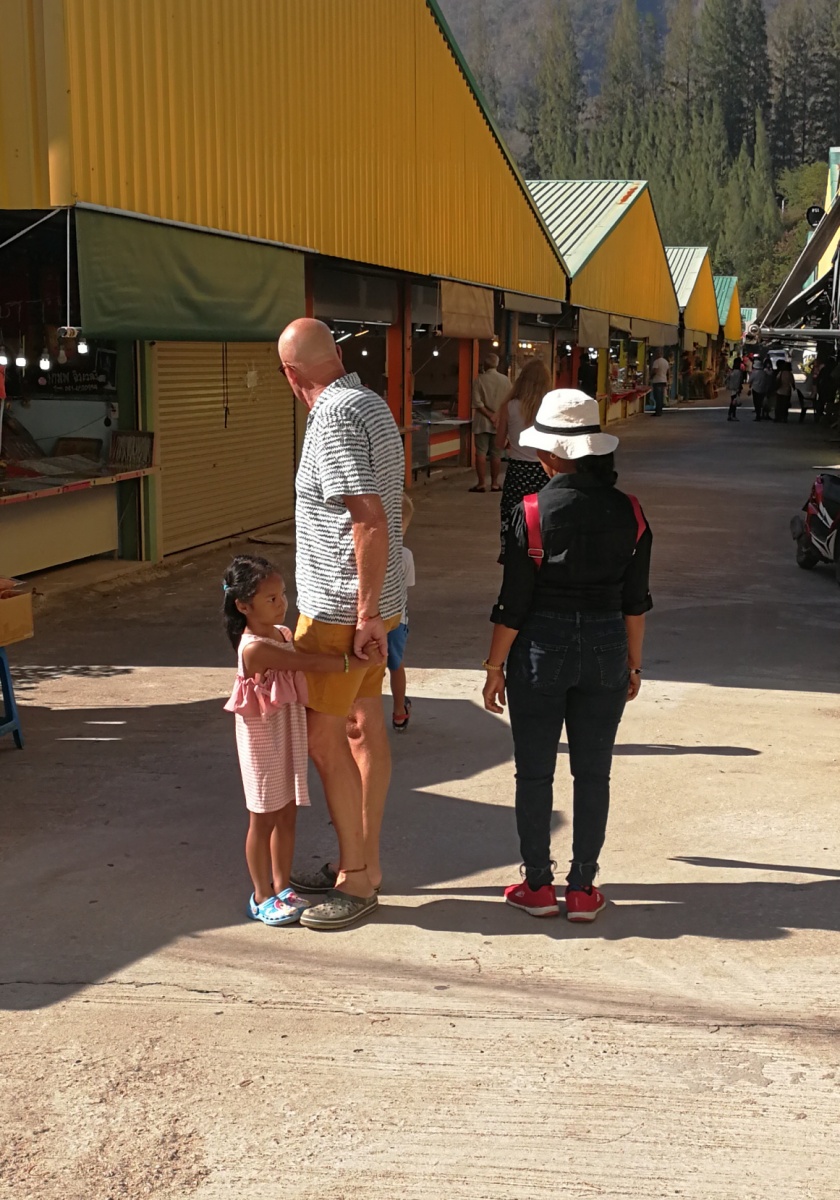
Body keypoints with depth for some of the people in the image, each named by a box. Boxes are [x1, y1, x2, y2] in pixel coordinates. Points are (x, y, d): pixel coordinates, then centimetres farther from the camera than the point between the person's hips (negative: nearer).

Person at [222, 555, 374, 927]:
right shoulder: (255, 648, -24)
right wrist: (354, 662, -23)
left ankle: (281, 886, 28)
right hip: (263, 742, -8)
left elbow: (303, 680, 15)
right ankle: (262, 896, 18)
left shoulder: (283, 634, 4)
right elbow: (312, 663, -26)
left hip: (290, 738, 8)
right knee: (264, 819, 5)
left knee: (287, 814, 15)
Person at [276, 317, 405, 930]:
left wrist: (366, 614, -21)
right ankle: (362, 863, 26)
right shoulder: (373, 404, 11)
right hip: (372, 601, 10)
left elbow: (372, 523, -26)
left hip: (341, 607, -10)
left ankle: (357, 878, 7)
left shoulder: (334, 419, -19)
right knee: (365, 729, 15)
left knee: (324, 737, -2)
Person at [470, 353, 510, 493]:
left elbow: (477, 403, -13)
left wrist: (490, 416, -10)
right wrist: (497, 416, 7)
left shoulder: (480, 379, -7)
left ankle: (482, 483, -3)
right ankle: (494, 483, 12)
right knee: (496, 454, 8)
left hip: (482, 422, -2)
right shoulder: (505, 380, 0)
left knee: (481, 453, 1)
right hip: (500, 422, 2)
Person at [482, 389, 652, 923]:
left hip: (540, 649, -3)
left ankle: (538, 885, 19)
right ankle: (582, 889, 18)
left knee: (535, 772, 10)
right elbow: (636, 602, 3)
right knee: (593, 774, 11)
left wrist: (495, 666, 0)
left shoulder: (531, 513, -13)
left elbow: (513, 604, -10)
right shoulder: (629, 513, -3)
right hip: (606, 650, 3)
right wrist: (634, 663, 14)